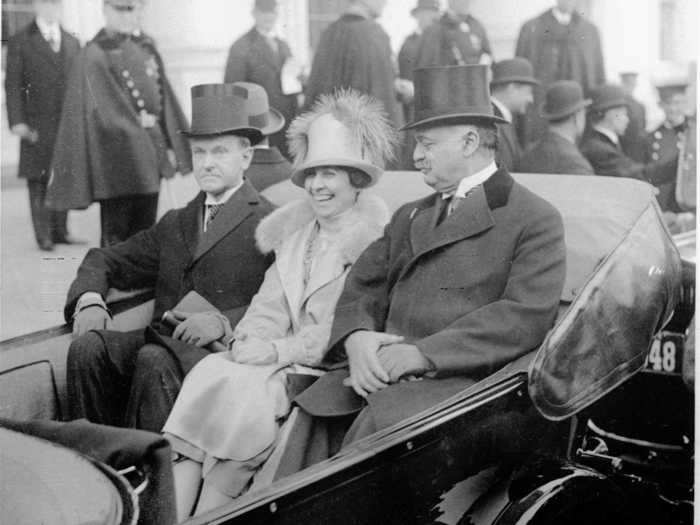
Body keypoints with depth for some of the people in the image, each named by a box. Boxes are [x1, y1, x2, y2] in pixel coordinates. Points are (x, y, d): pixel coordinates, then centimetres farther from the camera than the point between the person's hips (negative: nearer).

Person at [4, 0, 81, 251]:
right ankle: (43, 235, 4)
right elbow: (13, 85, -2)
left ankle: (60, 230, 15)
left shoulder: (72, 42, 16)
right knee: (38, 181, -1)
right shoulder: (20, 42, 3)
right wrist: (17, 121, -12)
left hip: (69, 124, 4)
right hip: (37, 126, -4)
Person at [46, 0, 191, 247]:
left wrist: (171, 145, 12)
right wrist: (136, 122, -9)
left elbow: (164, 96, 15)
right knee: (116, 229, 0)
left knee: (144, 231, 12)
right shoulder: (94, 55, -9)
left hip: (150, 155, 6)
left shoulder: (146, 48, 12)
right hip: (117, 159, -6)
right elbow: (103, 110, -12)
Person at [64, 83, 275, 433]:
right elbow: (105, 260, 26)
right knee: (87, 345, -20)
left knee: (154, 360, -34)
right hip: (162, 339, 6)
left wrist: (224, 321, -23)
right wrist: (89, 300, 3)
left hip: (225, 350, -6)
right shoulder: (175, 224, 25)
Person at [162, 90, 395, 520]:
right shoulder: (294, 229, 18)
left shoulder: (376, 238, -6)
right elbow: (270, 305, 14)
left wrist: (279, 351, -16)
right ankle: (170, 515, -25)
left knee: (236, 388, -27)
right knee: (207, 375, -20)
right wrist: (249, 343, -6)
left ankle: (206, 514, -18)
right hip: (281, 364, 6)